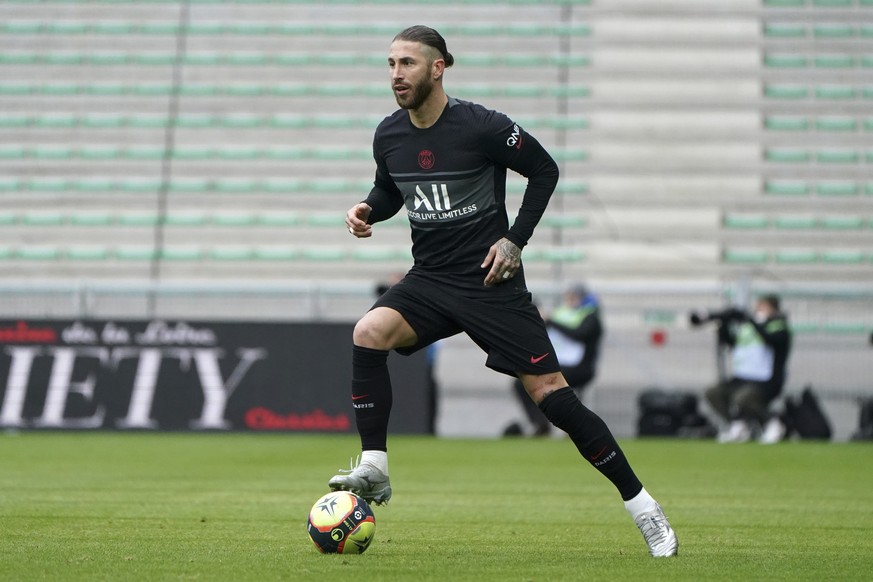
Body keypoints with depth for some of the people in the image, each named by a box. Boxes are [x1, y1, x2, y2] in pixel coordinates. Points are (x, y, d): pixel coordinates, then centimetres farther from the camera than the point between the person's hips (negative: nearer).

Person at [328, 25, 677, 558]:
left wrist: (515, 240, -8)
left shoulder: (481, 127, -14)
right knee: (369, 333, -24)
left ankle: (640, 504, 4)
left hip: (491, 281, -4)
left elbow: (544, 170, -3)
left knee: (548, 389, -7)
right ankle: (374, 470, -15)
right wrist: (368, 211, -3)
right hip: (429, 280, 4)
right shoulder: (389, 136, 1)